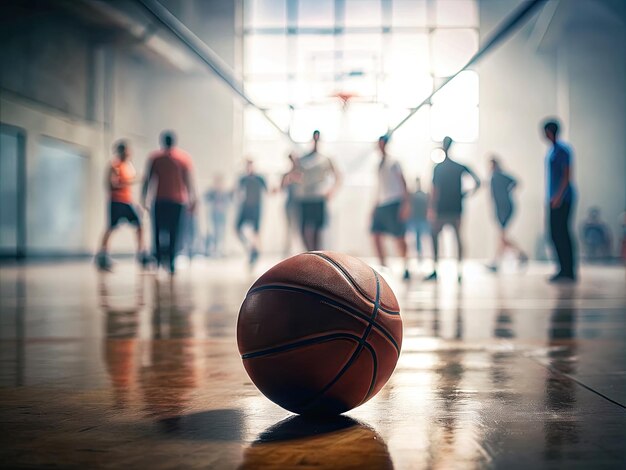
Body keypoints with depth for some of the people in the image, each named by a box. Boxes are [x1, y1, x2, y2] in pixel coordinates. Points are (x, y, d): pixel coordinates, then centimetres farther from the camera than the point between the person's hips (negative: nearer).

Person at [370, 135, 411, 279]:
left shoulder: (393, 162, -5)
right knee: (376, 234, 0)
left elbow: (403, 182, -10)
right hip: (381, 204, 7)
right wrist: (375, 206, 21)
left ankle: (406, 268, 4)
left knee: (399, 236, -4)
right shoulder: (380, 163, 17)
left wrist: (406, 203, -17)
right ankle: (383, 266, 7)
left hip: (394, 204, -7)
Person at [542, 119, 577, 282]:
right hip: (554, 200, 9)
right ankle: (566, 270, 14)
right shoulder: (552, 151, 17)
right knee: (557, 233, 9)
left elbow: (567, 175, -17)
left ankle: (567, 271, -7)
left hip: (562, 199, -9)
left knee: (560, 233, -10)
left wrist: (558, 196, -23)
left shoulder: (562, 150, -11)